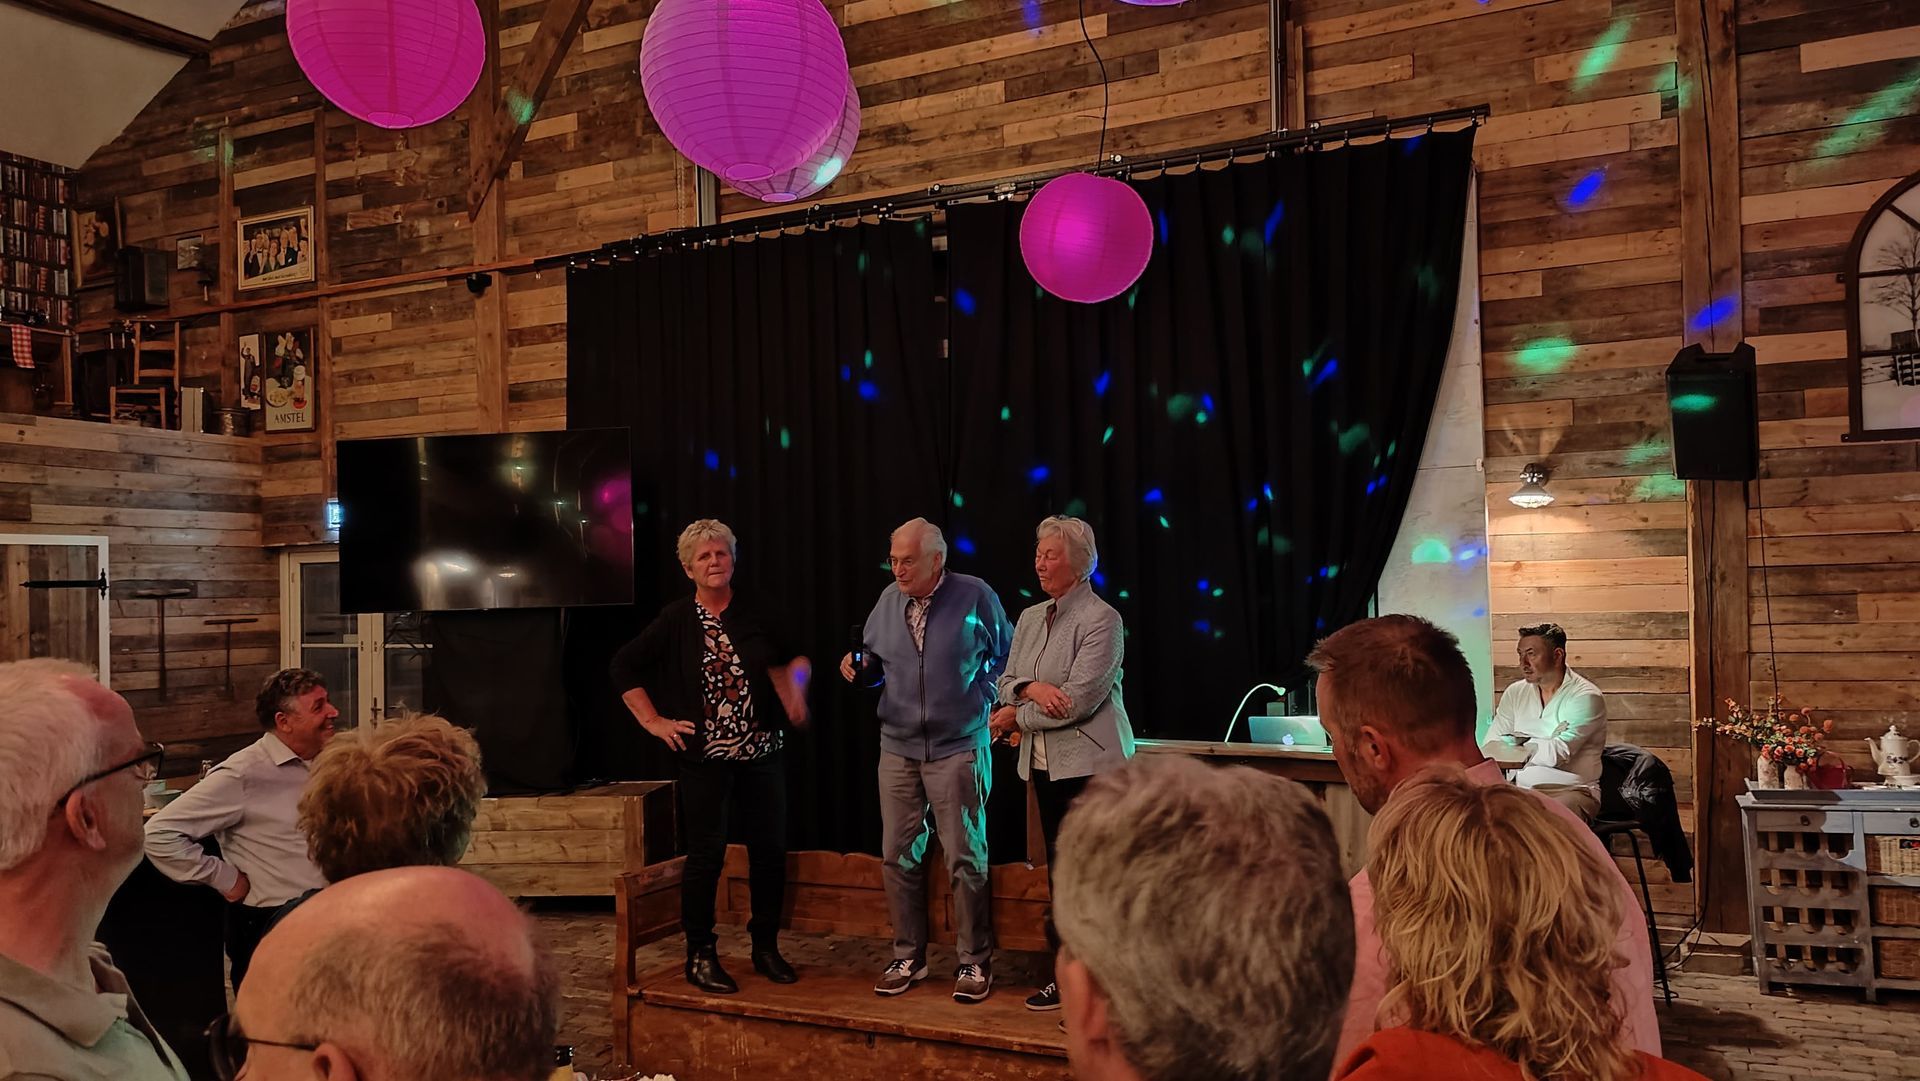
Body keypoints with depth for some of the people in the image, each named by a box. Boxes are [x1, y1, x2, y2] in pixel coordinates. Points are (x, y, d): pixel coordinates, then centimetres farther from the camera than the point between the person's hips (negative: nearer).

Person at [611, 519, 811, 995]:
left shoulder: (754, 615, 3)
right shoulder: (676, 620, -3)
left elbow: (789, 661, 17)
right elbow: (624, 668, 3)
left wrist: (795, 685, -4)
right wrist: (654, 722, -3)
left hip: (762, 755, 3)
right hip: (705, 759, -3)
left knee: (770, 851, 7)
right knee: (706, 857, 2)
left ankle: (766, 947, 23)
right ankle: (700, 956, 16)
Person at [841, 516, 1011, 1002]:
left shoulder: (975, 596, -7)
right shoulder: (889, 599, 5)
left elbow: (1006, 656, 5)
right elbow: (876, 663, 15)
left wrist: (984, 699, -4)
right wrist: (859, 668, -6)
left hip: (958, 749, -4)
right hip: (897, 749, 4)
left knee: (965, 860, 1)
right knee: (898, 857, 8)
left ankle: (974, 963, 13)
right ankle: (908, 958, 22)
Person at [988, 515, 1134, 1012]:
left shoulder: (1101, 619, -11)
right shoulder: (1030, 618, 12)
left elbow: (1078, 700, -18)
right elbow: (1006, 682, 10)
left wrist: (1016, 718, -8)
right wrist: (1032, 688, -13)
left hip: (1089, 762, -7)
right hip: (1045, 763, 7)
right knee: (1059, 871, 12)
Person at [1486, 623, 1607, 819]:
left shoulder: (1586, 697, -8)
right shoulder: (1515, 692, 8)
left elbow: (1558, 754, -18)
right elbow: (1491, 746, 0)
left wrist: (1517, 741, -4)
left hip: (1571, 790, -4)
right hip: (1520, 788, 5)